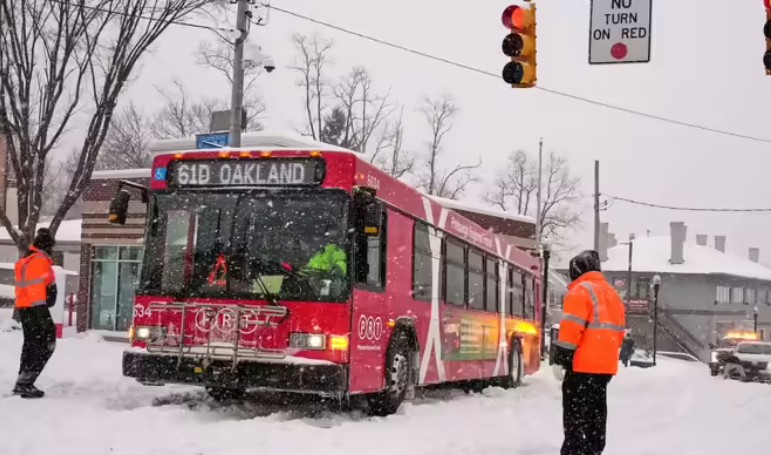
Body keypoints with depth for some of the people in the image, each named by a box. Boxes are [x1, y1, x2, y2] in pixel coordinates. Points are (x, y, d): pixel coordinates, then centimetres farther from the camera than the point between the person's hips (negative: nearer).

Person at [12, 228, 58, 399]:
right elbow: (37, 288, -21)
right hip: (35, 308, -10)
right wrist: (41, 311, -24)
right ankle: (24, 383, -12)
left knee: (31, 344, 17)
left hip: (24, 308, 10)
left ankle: (23, 382, 21)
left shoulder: (27, 259, 19)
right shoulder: (40, 260, -13)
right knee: (45, 345, -8)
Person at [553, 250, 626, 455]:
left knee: (575, 412, -6)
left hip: (583, 364, -9)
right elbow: (618, 330, 20)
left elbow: (572, 327, -17)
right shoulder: (612, 294, 18)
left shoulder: (580, 291, -9)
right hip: (606, 365, 9)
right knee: (596, 411, 15)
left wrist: (562, 355, -12)